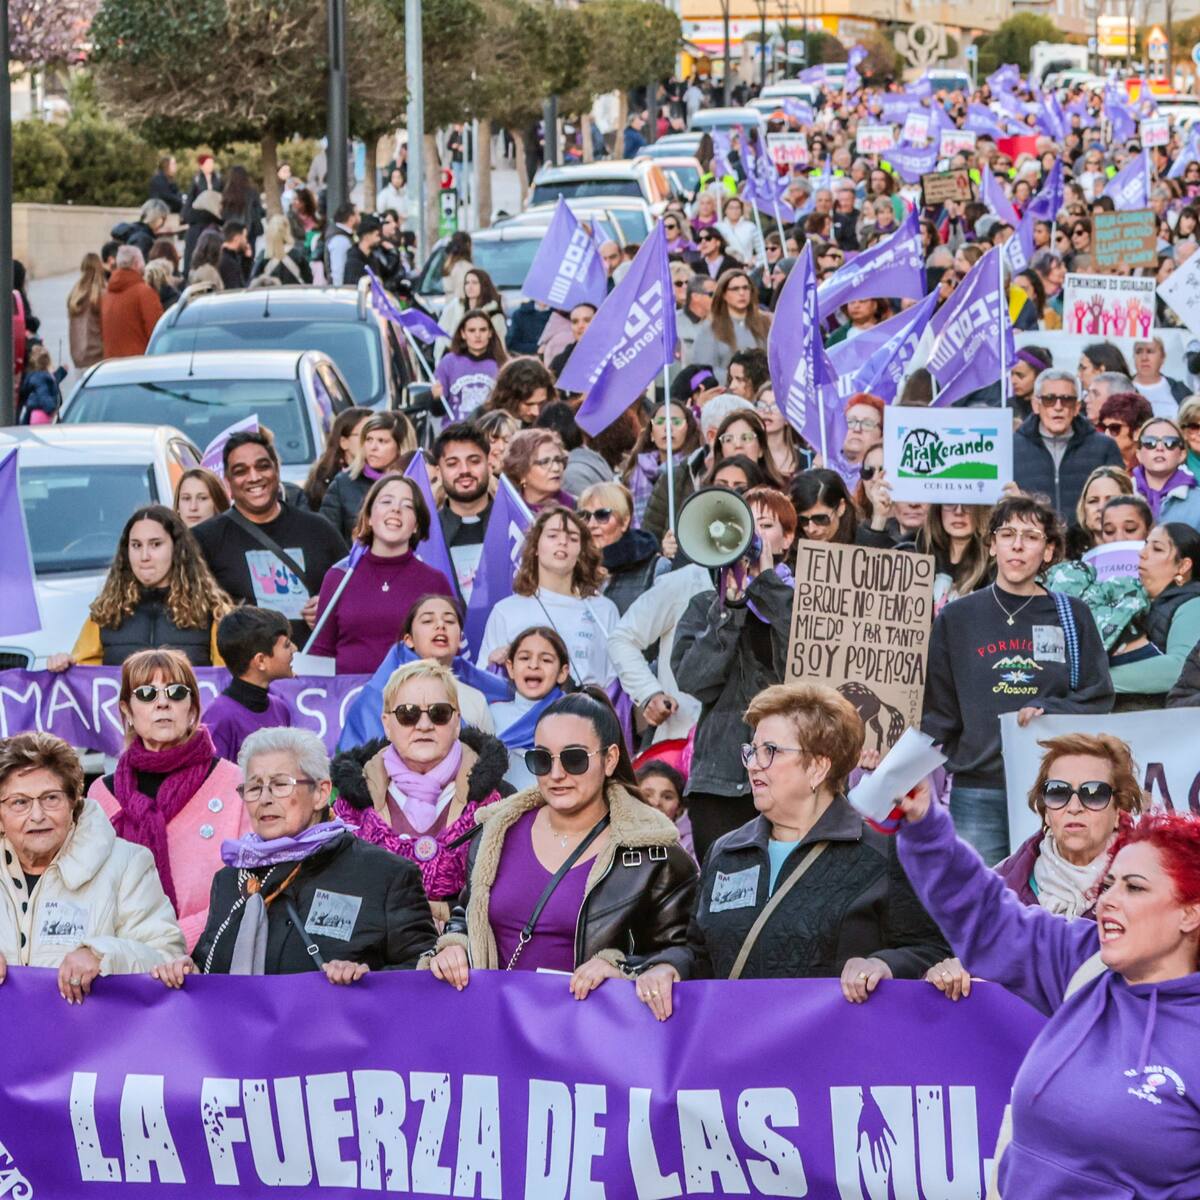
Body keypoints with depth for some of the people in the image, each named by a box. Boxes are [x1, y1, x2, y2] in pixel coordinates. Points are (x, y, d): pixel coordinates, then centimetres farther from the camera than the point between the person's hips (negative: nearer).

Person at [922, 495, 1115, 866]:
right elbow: (938, 710, 7)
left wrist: (1046, 709, -12)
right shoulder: (957, 618, 10)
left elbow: (1097, 699, 5)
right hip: (977, 790, 0)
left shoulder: (1072, 616, 9)